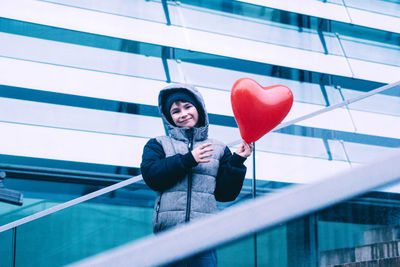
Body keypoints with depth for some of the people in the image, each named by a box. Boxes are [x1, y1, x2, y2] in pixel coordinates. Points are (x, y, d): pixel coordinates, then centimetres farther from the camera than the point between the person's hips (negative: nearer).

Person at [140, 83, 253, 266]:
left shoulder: (218, 149, 20)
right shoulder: (158, 145, 18)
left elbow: (226, 194, 13)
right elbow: (151, 176, -2)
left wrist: (237, 162, 1)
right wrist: (188, 159, -5)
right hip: (168, 230, -1)